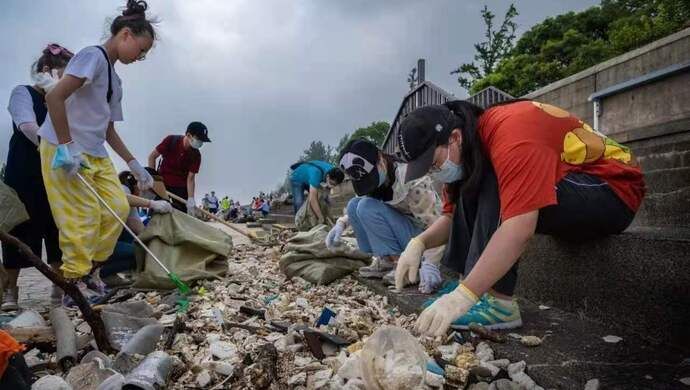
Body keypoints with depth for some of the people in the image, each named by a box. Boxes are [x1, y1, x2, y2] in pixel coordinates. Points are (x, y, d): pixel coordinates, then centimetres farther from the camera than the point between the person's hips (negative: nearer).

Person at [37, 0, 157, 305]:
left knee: (118, 207, 3)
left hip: (96, 154, 9)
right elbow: (55, 97, -20)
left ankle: (90, 271, 17)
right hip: (65, 151, -9)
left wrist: (134, 164, 17)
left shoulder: (115, 79, 18)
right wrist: (66, 146, -22)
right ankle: (74, 285, 6)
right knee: (85, 216, -8)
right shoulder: (93, 56, -9)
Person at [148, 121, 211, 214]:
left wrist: (191, 199, -27)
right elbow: (152, 157, -6)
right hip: (162, 183, -1)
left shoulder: (196, 155, -15)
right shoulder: (171, 141, -17)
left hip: (181, 187, 1)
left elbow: (190, 178, -15)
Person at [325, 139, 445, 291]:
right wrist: (342, 223, -4)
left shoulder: (412, 182, -27)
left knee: (368, 207, -24)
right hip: (401, 231, 8)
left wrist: (430, 263, -33)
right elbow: (357, 208, 13)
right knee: (354, 204, -8)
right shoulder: (377, 177, -4)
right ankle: (385, 261, -4)